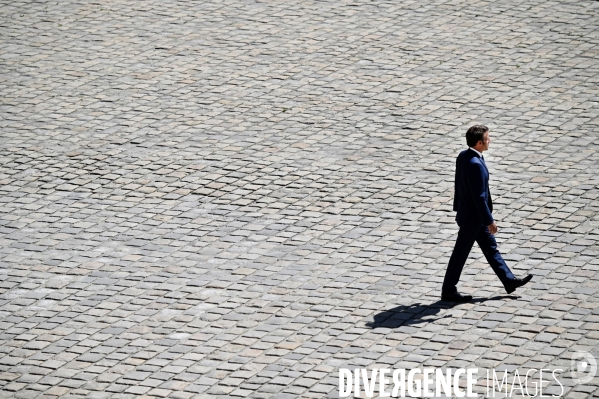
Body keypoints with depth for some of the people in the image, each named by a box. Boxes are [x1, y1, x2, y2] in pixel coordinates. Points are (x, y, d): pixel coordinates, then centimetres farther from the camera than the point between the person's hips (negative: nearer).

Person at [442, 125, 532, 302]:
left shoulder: (463, 156, -1)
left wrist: (458, 206, 21)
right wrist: (489, 220, -20)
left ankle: (509, 281, 28)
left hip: (469, 212, 10)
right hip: (473, 217, -10)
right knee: (460, 253, 4)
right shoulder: (475, 165, -30)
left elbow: (458, 184, 10)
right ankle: (448, 291, 16)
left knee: (491, 247, 18)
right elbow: (479, 197, -27)